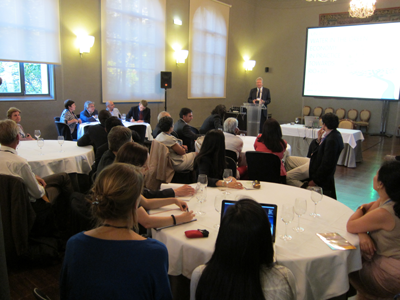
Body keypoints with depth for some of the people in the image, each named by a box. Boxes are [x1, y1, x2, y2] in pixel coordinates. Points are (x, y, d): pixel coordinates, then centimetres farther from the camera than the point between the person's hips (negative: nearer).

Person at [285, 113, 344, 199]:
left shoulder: (332, 140, -29)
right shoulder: (334, 134, 3)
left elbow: (327, 165, -28)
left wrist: (315, 180, -20)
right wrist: (319, 139, -3)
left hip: (316, 168, -11)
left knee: (287, 177, -12)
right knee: (289, 160, 19)